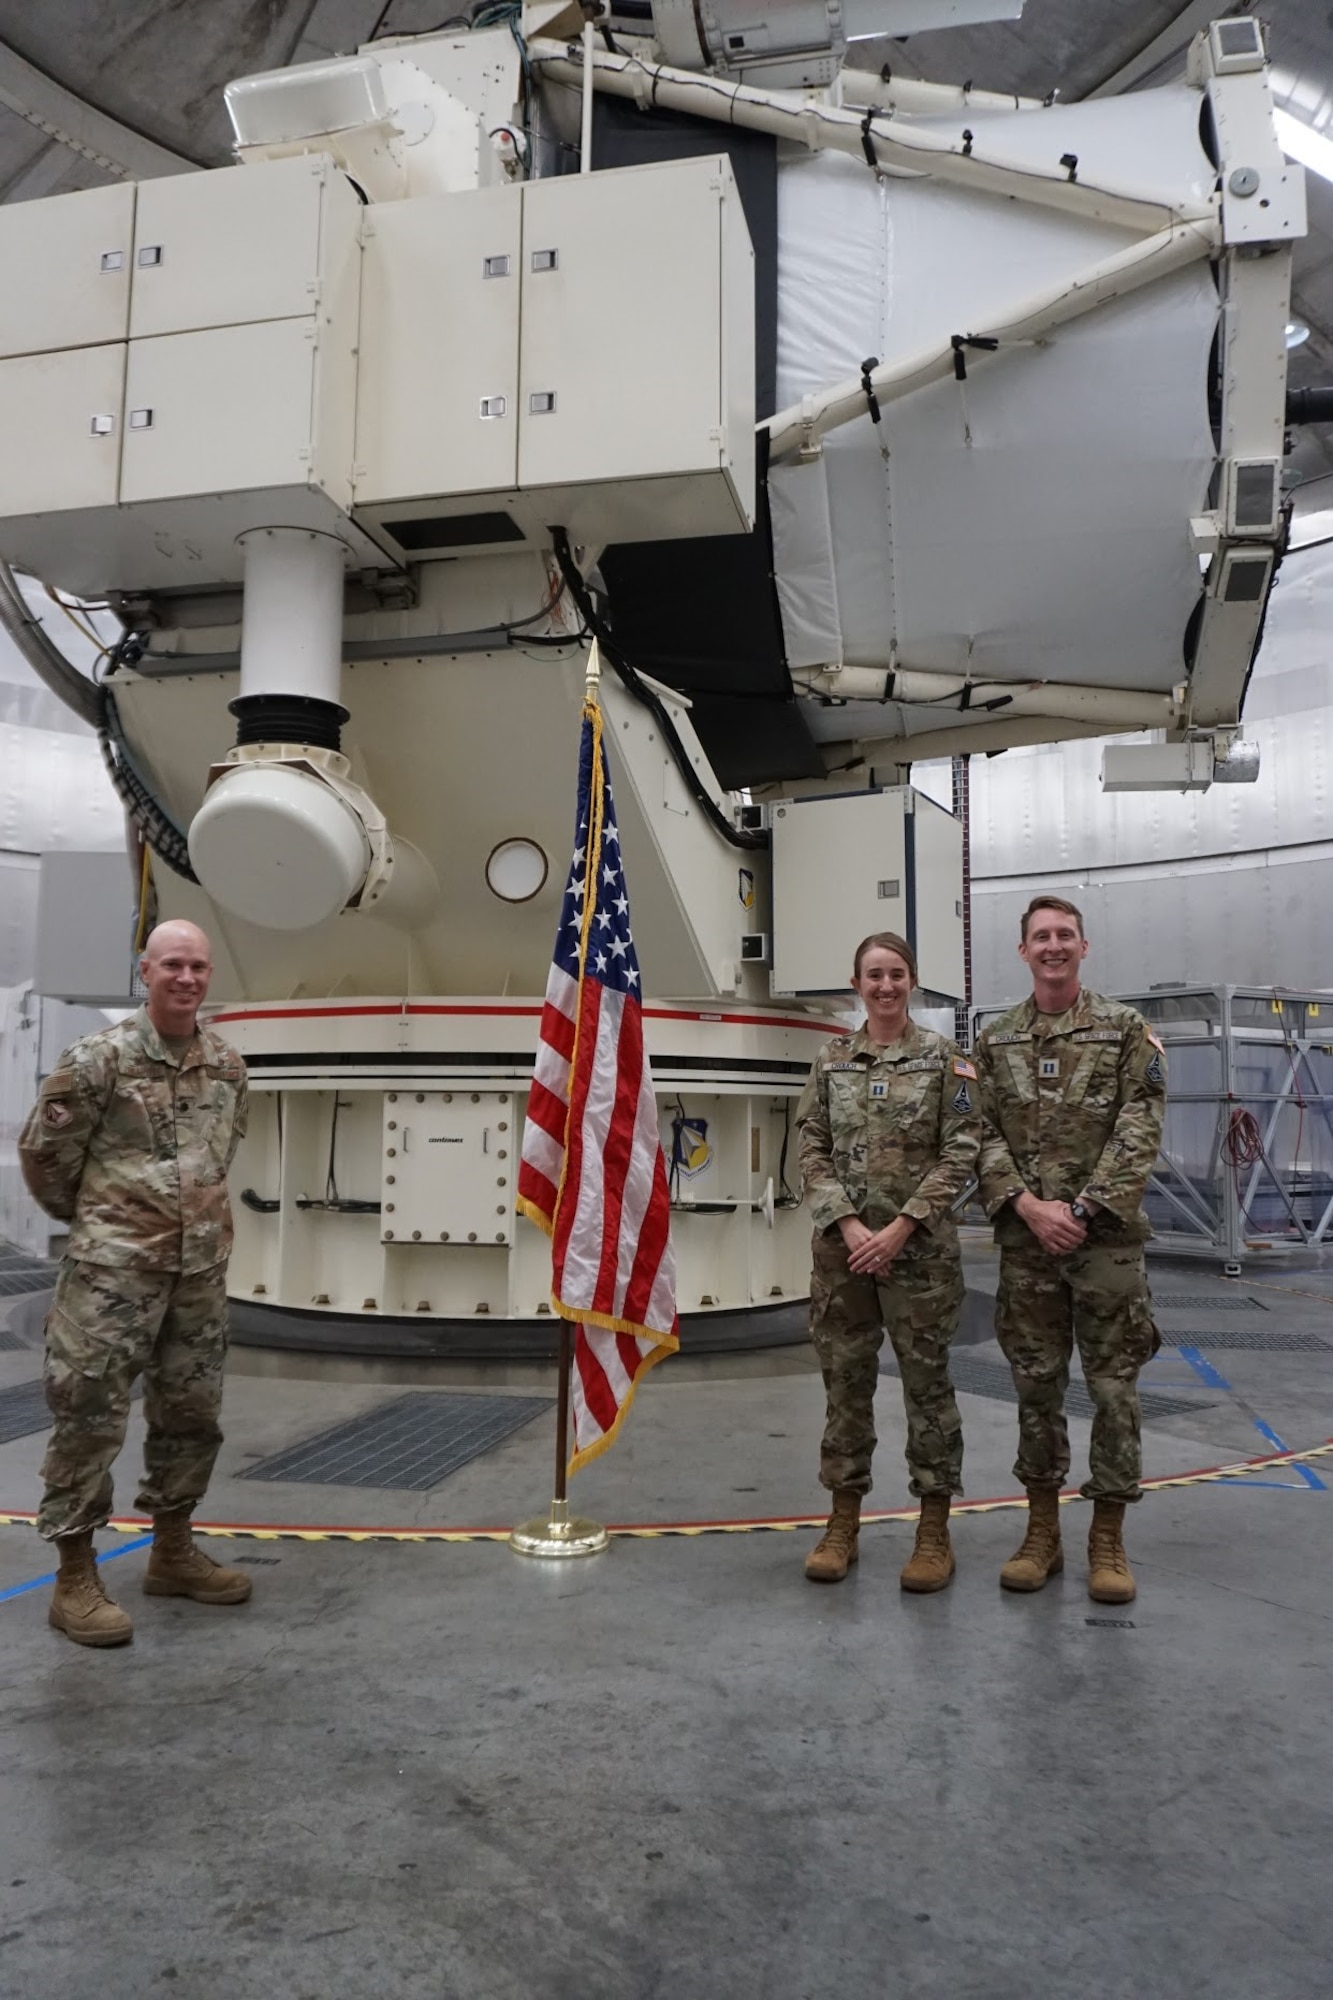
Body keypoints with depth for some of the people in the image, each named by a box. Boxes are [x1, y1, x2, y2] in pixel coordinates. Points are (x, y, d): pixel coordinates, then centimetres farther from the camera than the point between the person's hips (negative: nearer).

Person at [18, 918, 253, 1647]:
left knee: (191, 1414, 14)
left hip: (201, 1270, 6)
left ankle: (172, 1552, 29)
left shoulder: (228, 1065, 6)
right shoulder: (99, 1057, -11)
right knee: (90, 1417, 0)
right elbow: (42, 1151, -3)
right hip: (112, 1271, -6)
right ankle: (75, 1578, 13)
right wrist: (90, 1218, 9)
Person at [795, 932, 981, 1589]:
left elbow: (960, 1152, -6)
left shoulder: (943, 1058, -1)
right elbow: (812, 1151, 3)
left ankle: (934, 1530, 18)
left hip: (920, 1246, -2)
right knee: (845, 1380, 9)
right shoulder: (830, 1060, 6)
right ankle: (843, 1521, 22)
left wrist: (900, 1228, -13)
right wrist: (848, 1224, -10)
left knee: (927, 1381, 5)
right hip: (842, 1244, 3)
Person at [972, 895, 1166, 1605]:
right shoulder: (994, 1041, 8)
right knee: (1036, 1384, 9)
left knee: (1113, 1387, 4)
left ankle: (1107, 1539, 18)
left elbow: (1139, 1133, -6)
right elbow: (986, 1137, 3)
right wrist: (1028, 1206, -12)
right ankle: (1041, 1532, 22)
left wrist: (1082, 1210, -14)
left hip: (1107, 1237, -2)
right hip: (1025, 1241, 2)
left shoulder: (1126, 1029, 1)